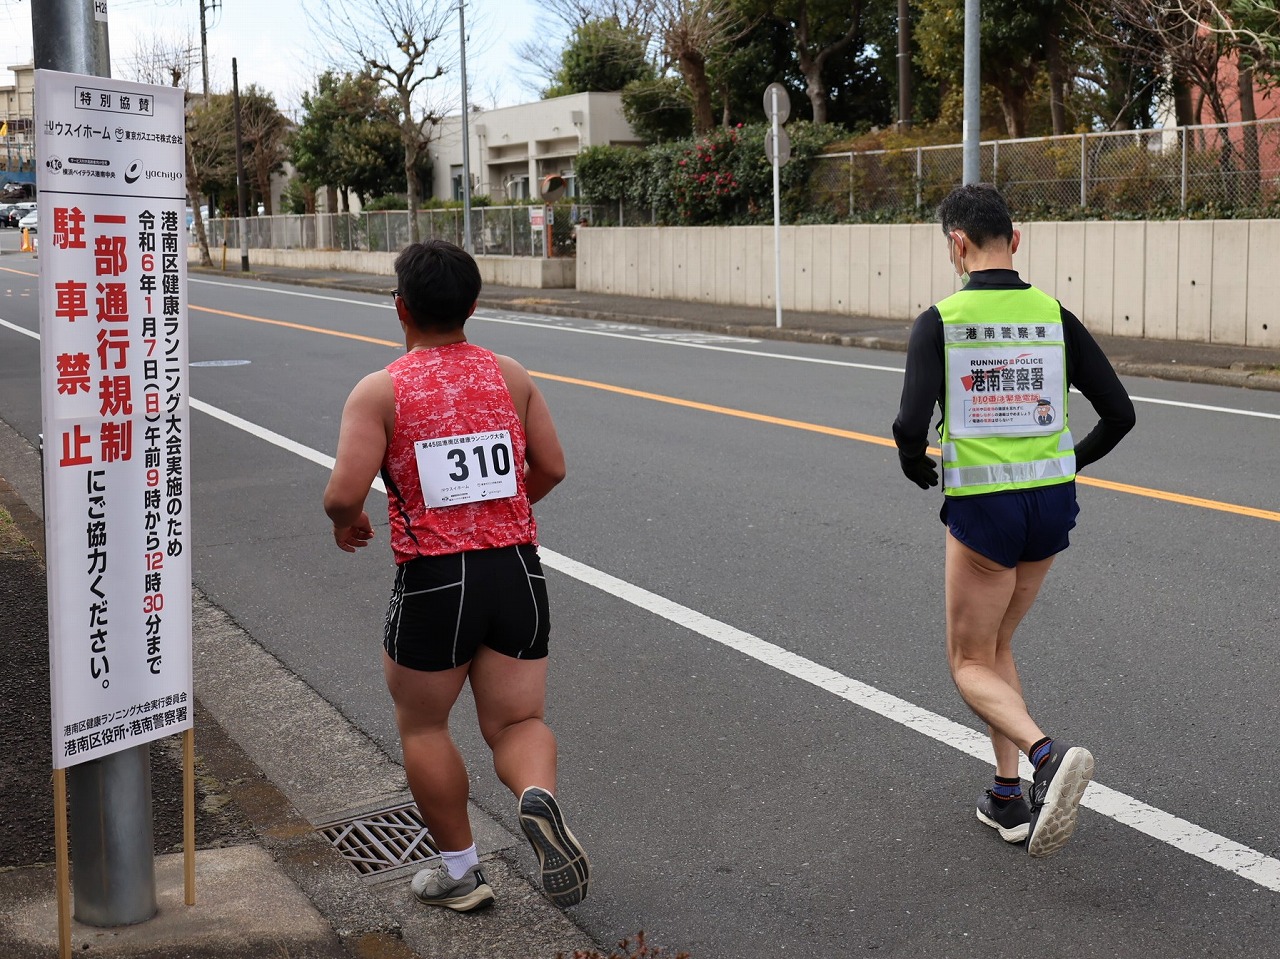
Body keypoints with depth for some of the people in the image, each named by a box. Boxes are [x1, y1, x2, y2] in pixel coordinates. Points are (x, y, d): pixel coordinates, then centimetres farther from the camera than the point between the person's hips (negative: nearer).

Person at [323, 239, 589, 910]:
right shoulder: (509, 375, 5)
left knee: (422, 727, 19)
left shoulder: (380, 391, -8)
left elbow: (344, 495, -16)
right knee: (516, 721, 13)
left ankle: (460, 871, 25)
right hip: (517, 571, 3)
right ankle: (539, 797, -19)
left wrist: (347, 525, 7)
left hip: (434, 582, -3)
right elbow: (552, 468, 8)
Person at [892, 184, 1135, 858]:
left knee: (970, 664, 10)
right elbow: (1119, 413, 1)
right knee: (997, 644, 23)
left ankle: (1049, 753, -18)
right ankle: (1007, 798, 22)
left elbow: (910, 426, -19)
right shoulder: (1054, 316, 1)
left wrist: (916, 467, 3)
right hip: (1053, 501, 5)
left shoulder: (939, 322, -10)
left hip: (980, 506, -4)